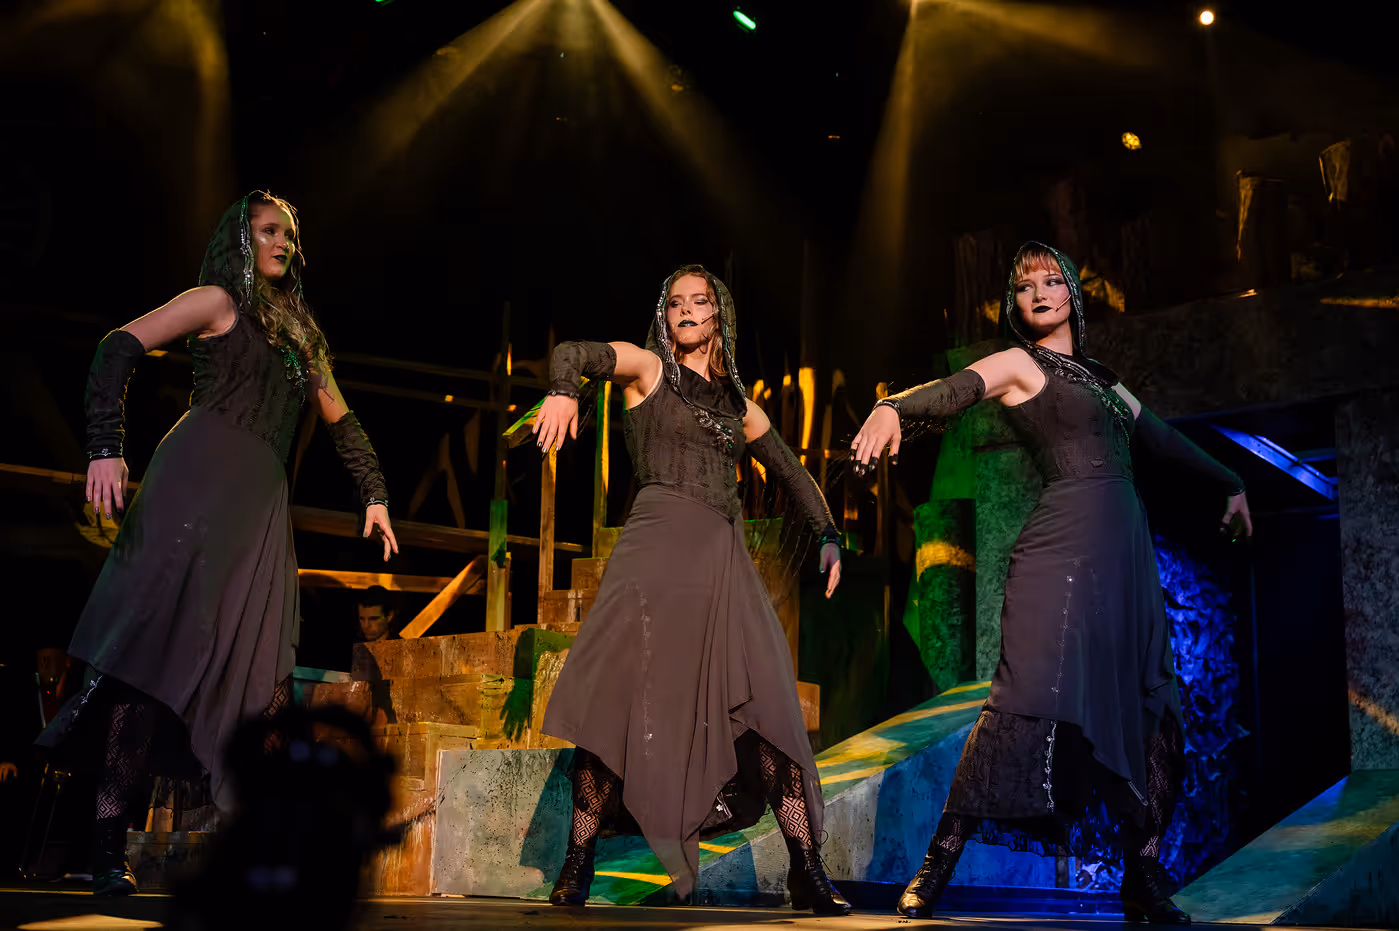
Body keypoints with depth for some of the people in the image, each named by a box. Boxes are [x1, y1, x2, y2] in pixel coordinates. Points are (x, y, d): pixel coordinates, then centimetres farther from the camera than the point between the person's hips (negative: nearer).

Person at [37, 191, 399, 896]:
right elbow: (120, 348, -3)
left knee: (261, 667, -5)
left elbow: (341, 421, 36)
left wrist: (374, 493, 31)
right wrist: (105, 448, -12)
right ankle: (108, 840, -14)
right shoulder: (219, 301, 8)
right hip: (197, 480, -6)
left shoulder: (298, 332, 27)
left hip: (262, 501, 6)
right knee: (157, 643, -15)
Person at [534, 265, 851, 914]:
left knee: (768, 710, -4)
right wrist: (563, 390, -30)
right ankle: (577, 867, 0)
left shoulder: (737, 405, 22)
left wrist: (827, 535, 15)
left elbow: (792, 472, 29)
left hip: (724, 559, 4)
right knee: (620, 698, -10)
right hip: (658, 544, -4)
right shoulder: (648, 368, 10)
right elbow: (574, 352, -7)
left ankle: (807, 873, 0)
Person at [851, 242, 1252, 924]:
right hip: (1064, 545, -7)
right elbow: (953, 390, -15)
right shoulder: (1019, 363, 5)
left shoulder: (1098, 377, 25)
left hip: (1127, 554, 7)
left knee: (1149, 714, 2)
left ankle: (1145, 884, 9)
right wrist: (893, 408, -37)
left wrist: (1228, 483, 50)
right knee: (1030, 699, -20)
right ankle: (937, 869, -16)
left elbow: (1160, 438, 38)